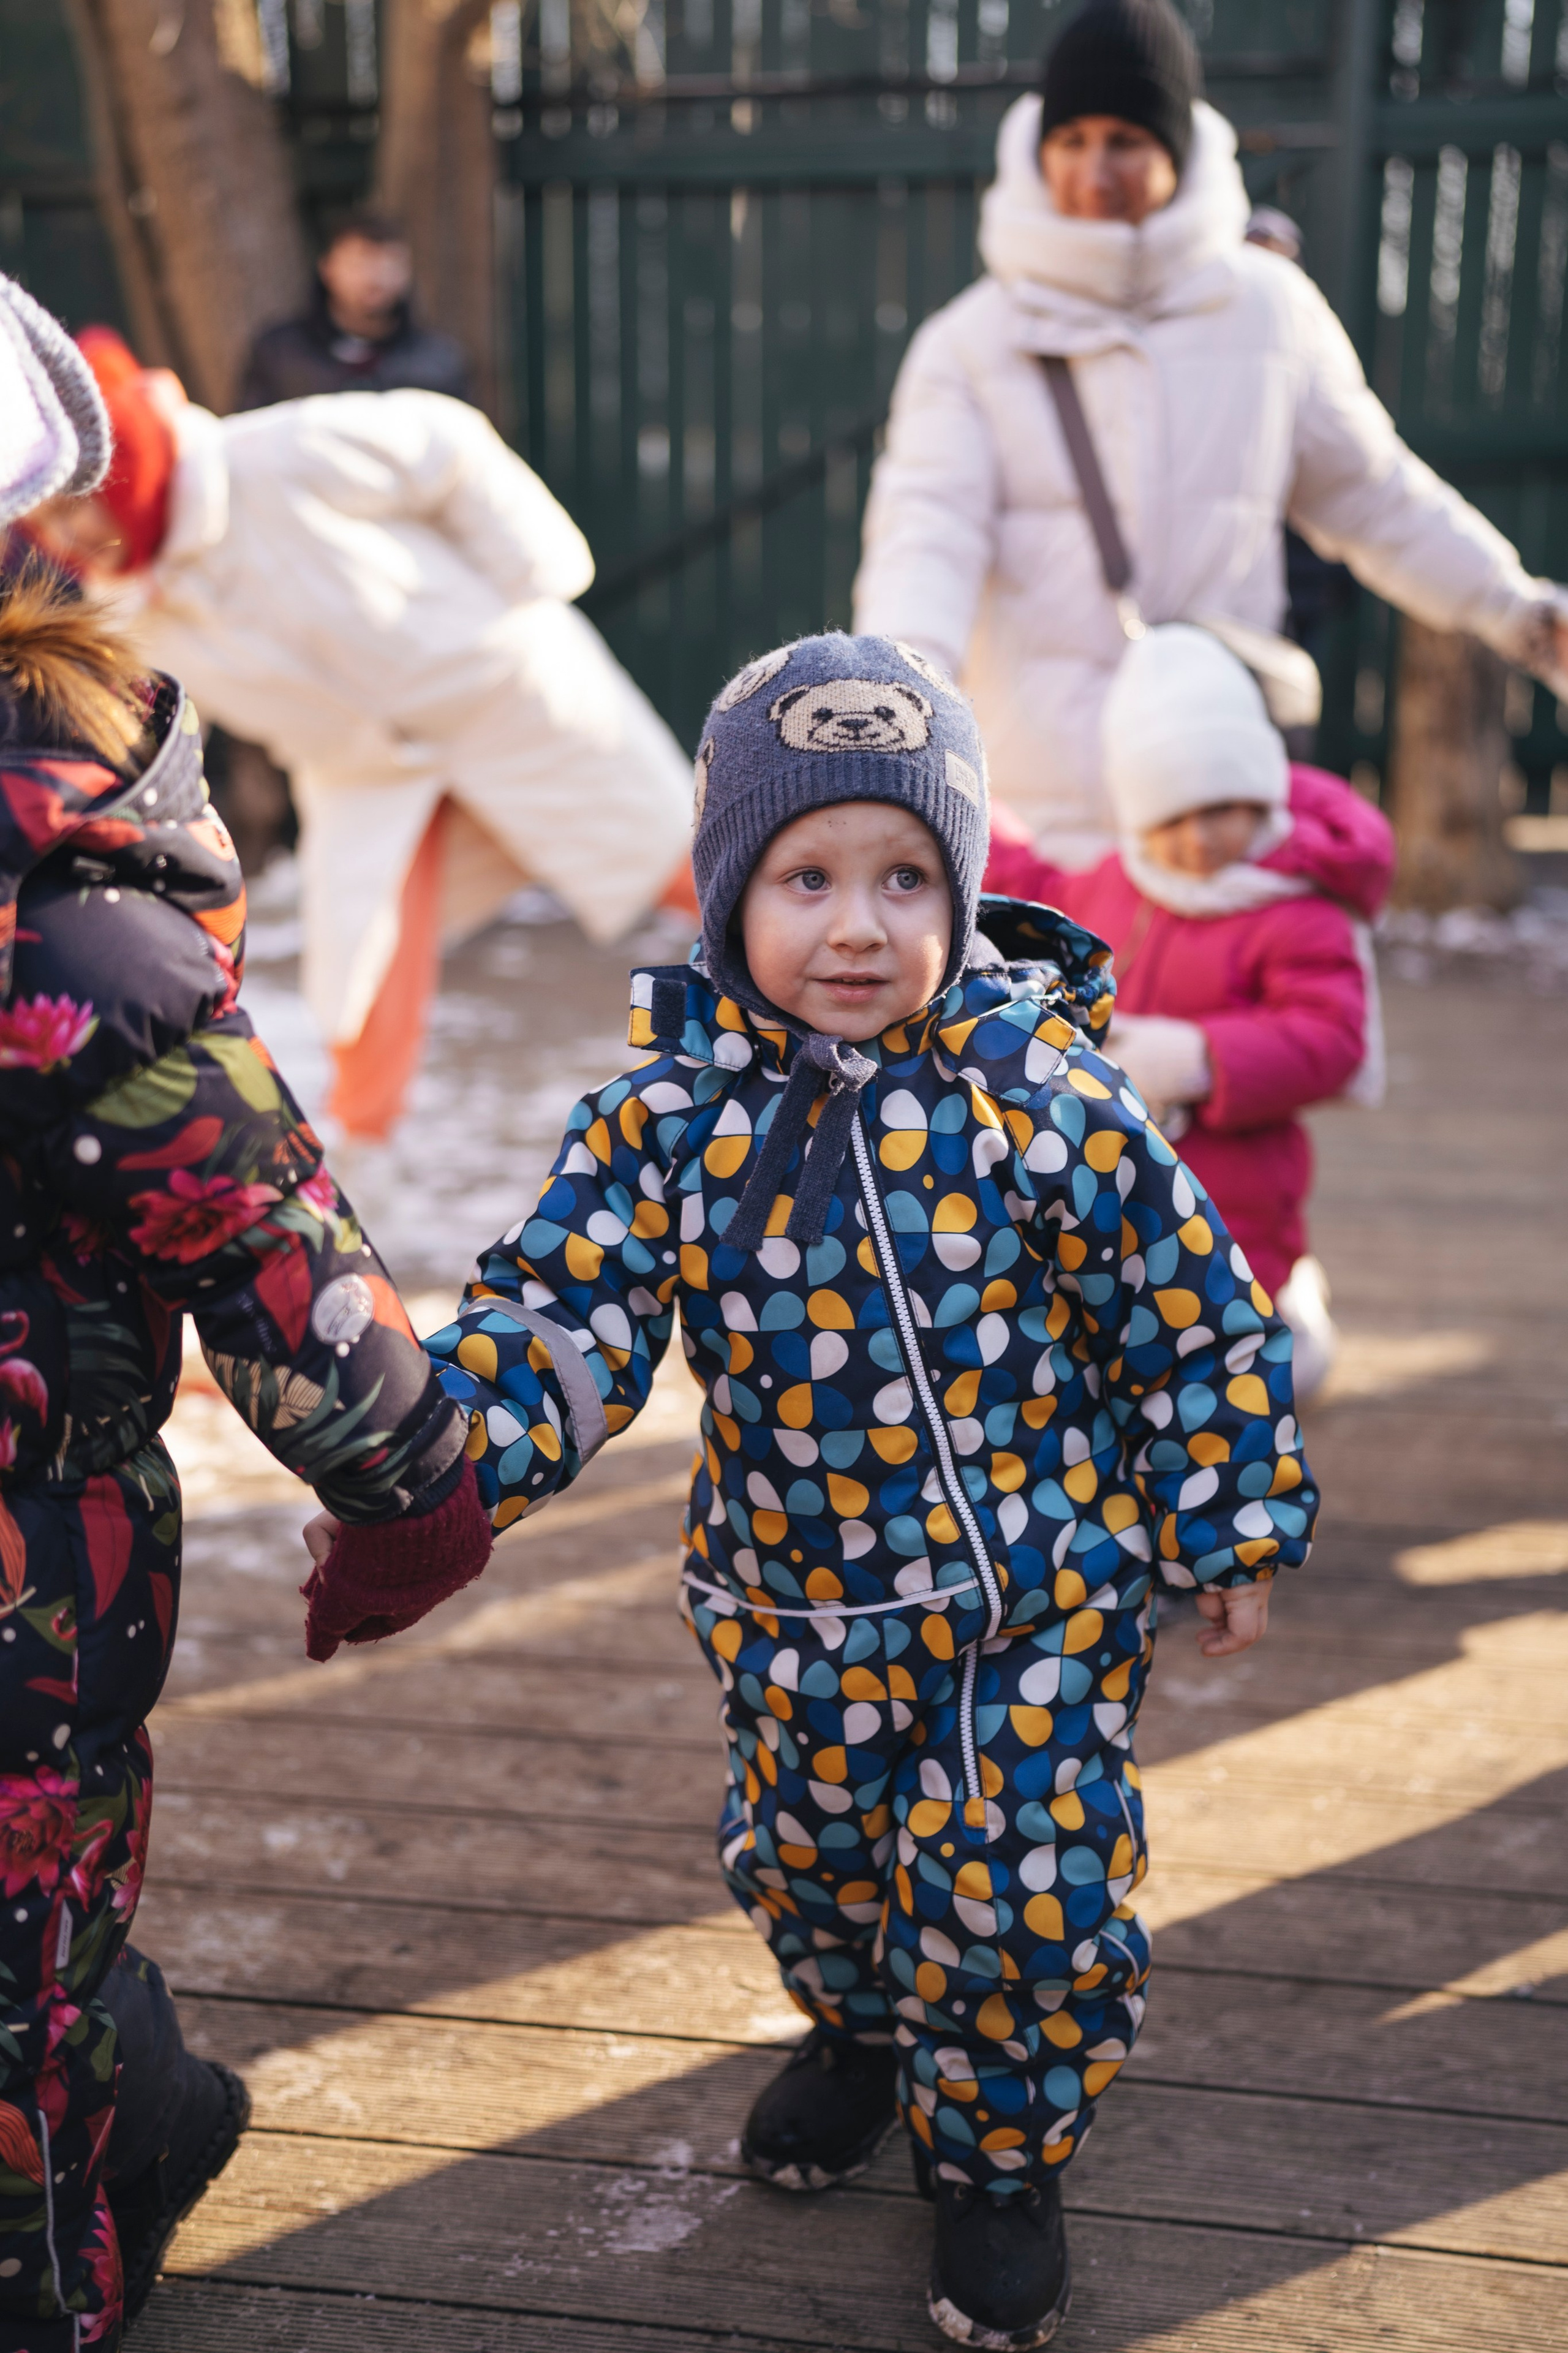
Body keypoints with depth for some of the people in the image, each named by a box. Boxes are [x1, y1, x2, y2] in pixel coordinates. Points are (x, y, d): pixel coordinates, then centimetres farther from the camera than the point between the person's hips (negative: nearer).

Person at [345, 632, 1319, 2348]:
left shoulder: (1042, 1094, -16)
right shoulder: (672, 1113, -12)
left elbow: (1193, 1319, -7)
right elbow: (562, 1316, -15)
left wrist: (1231, 1533, 0)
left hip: (1037, 1600, -2)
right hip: (792, 1608, 3)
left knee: (1020, 1895, 4)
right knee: (807, 1863, 23)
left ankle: (1000, 2151, 35)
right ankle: (864, 2031, 57)